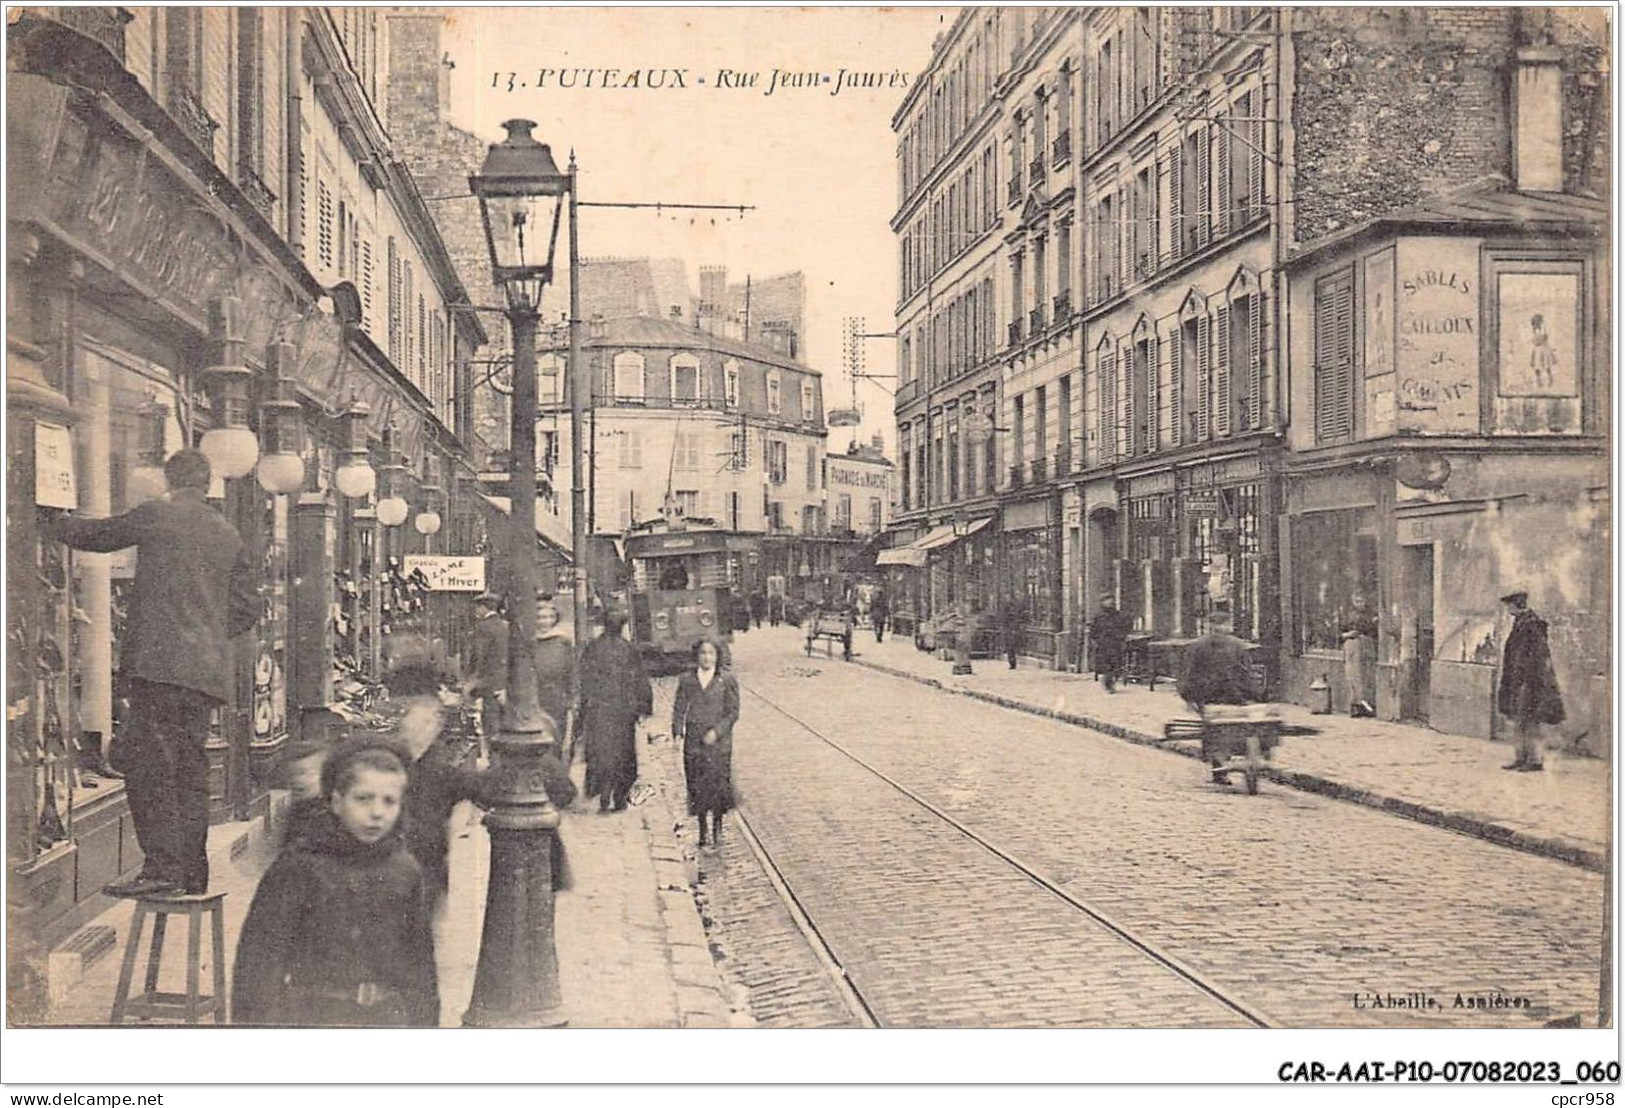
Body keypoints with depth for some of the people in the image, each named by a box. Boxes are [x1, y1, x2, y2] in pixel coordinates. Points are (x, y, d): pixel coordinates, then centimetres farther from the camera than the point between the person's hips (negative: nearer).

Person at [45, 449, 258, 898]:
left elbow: (95, 535, 14)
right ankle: (193, 874, 13)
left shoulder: (155, 515, 0)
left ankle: (163, 867, -13)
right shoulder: (230, 536, 15)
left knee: (148, 762, -6)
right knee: (190, 768, 10)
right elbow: (247, 608, 16)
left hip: (158, 660, -6)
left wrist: (52, 524, 32)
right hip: (206, 669, 6)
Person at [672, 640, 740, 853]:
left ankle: (717, 830, 17)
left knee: (718, 785, -1)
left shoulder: (727, 680, -1)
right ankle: (703, 832, 16)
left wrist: (716, 731, -14)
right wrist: (677, 729, -10)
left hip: (719, 742, -1)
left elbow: (733, 712, -2)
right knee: (698, 787, 4)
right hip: (694, 742, 2)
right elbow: (679, 708, 7)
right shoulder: (687, 680, 5)